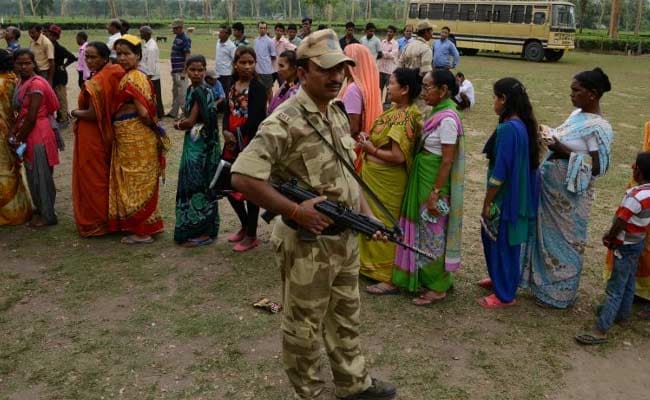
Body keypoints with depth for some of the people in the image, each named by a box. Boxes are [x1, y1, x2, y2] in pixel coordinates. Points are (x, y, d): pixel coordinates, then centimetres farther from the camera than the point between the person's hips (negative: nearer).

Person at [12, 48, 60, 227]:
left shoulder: (36, 84, -18)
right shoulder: (22, 82, 10)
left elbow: (31, 118, -19)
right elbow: (22, 113, 12)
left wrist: (18, 139, -11)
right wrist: (17, 135, 2)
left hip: (37, 135, -9)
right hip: (28, 134, 9)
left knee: (41, 175, 0)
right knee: (32, 174, 17)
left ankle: (48, 215, 10)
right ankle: (40, 209, 30)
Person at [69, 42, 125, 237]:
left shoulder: (95, 83, -23)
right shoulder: (113, 75, 0)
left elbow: (93, 114, -23)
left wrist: (74, 113, -8)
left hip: (91, 137, -8)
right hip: (105, 134, 8)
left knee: (91, 179, 5)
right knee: (103, 177, 18)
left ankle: (93, 223, 16)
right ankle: (107, 218, 30)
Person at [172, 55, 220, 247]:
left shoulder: (200, 91, -17)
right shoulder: (192, 89, 12)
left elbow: (190, 121, -18)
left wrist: (177, 125, 1)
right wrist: (182, 123, -1)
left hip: (200, 144, -9)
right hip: (195, 143, 9)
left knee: (197, 186, -4)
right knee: (194, 185, 14)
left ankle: (203, 232, 5)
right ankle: (195, 228, 24)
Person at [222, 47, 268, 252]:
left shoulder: (258, 88, -10)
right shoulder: (233, 86, 12)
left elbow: (255, 118, -19)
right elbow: (228, 112, 9)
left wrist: (238, 136, -14)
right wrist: (226, 132, -9)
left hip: (250, 144, -7)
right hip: (232, 144, 7)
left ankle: (252, 236, 16)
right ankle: (245, 225, 34)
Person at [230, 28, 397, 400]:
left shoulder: (338, 114, 6)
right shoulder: (286, 121, -22)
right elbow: (242, 178, -28)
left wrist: (367, 215, 6)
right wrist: (295, 210, -25)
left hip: (346, 239, 8)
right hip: (308, 244, -8)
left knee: (347, 318, 23)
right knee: (305, 327, 12)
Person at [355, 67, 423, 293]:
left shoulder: (404, 118, -23)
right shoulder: (396, 110, 6)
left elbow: (398, 156, -27)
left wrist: (372, 150, -17)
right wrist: (369, 141, -3)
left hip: (387, 181, -9)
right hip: (375, 177, 9)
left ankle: (390, 278, 14)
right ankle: (375, 264, 37)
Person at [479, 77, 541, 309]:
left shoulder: (507, 129, -23)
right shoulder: (523, 125, 5)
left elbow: (500, 172, -23)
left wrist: (487, 202, -13)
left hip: (506, 197, -9)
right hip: (518, 196, 9)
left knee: (502, 243, 5)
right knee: (493, 238, 23)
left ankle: (504, 295, 19)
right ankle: (500, 279, 41)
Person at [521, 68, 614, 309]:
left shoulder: (598, 127, -20)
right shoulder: (577, 114, 5)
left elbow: (597, 167, -21)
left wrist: (563, 152, -26)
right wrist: (551, 138, -1)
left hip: (569, 193, -8)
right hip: (552, 186, 8)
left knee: (563, 240, 6)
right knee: (547, 235, 19)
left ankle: (558, 293, 23)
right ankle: (544, 281, 37)